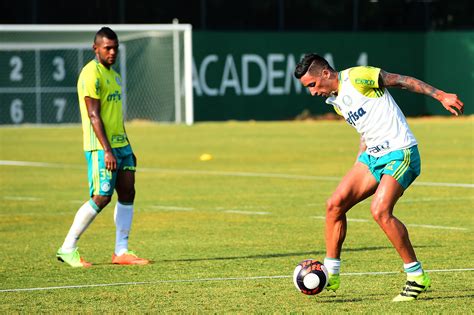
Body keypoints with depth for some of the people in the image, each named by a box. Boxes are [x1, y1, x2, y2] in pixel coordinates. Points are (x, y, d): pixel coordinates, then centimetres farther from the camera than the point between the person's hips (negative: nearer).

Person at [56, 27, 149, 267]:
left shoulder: (113, 74, 17)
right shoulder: (91, 74, -12)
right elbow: (94, 115, -18)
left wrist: (127, 149, 22)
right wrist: (107, 151, -23)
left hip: (120, 143, 9)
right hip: (101, 147, -9)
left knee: (127, 192, 2)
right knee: (101, 198, -9)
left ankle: (121, 251, 5)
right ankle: (67, 249, 0)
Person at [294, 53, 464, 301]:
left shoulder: (357, 78, -12)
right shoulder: (335, 101, 14)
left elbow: (403, 81, -9)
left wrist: (441, 96, -12)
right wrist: (360, 159, 20)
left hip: (400, 153, -9)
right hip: (372, 155, 9)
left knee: (380, 210, -25)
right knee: (334, 204, -1)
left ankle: (417, 277, -13)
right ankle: (330, 275, 9)